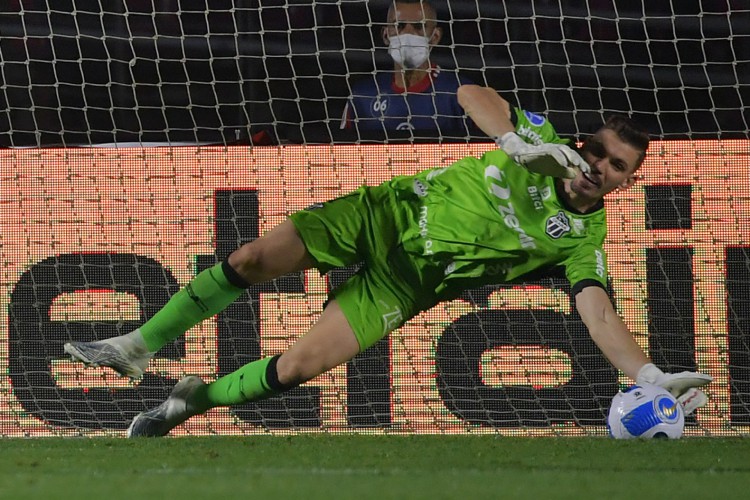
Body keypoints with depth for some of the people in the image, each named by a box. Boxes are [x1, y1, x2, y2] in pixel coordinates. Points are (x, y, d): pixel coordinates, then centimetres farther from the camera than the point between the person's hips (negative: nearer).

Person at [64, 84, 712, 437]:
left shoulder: (584, 240, -6)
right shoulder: (544, 140, -3)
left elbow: (600, 316, -16)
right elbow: (472, 93, -7)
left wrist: (652, 377, -32)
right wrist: (515, 141, -25)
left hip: (411, 280, -1)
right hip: (392, 208, 1)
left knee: (296, 368, -17)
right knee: (250, 260, -13)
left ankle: (196, 399, 10)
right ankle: (140, 346, 5)